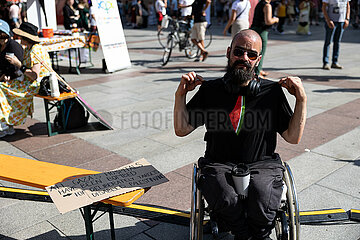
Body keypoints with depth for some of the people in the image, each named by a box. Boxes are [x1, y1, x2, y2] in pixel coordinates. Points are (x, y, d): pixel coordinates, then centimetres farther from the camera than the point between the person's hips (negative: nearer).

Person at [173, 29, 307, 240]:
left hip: (262, 165, 1)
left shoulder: (272, 91, 8)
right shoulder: (210, 90, 8)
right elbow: (182, 130, 8)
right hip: (218, 165, 0)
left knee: (262, 200, -31)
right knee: (226, 200, -32)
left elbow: (293, 137, 7)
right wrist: (180, 94, -2)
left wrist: (302, 99, -2)